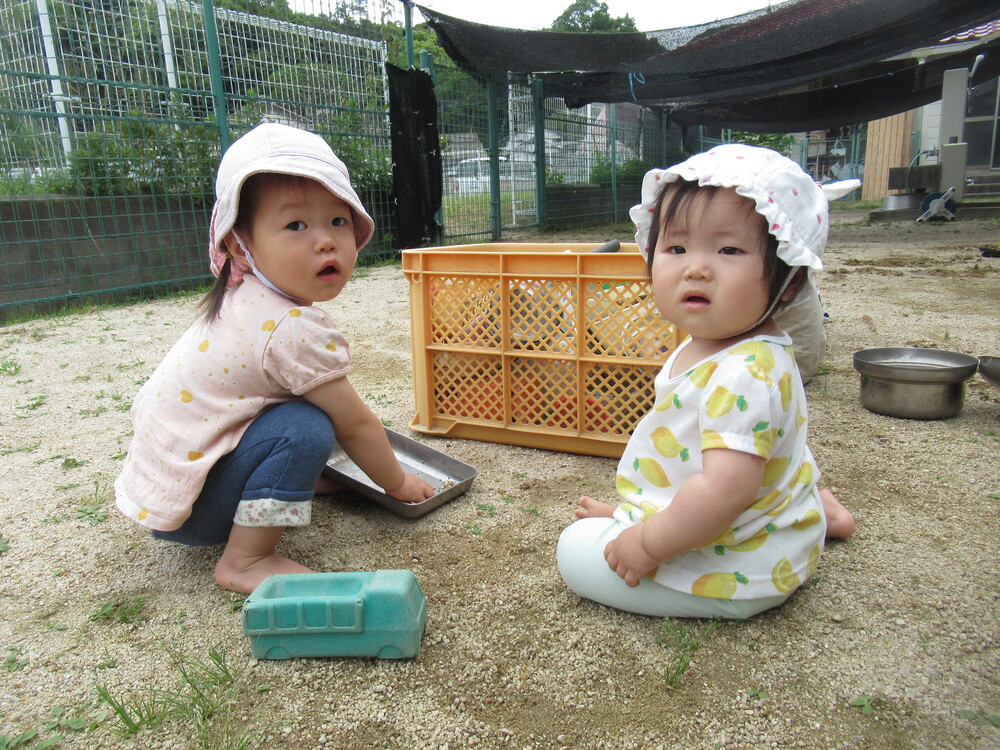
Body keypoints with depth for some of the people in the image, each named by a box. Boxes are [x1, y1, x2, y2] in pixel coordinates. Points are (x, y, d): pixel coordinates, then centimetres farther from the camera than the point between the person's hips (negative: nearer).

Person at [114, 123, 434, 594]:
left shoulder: (243, 299, 1)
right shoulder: (296, 331, -27)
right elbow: (354, 425, -15)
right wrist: (398, 483, 1)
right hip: (181, 509, -9)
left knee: (296, 400, 13)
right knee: (307, 428, -25)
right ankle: (244, 563, -14)